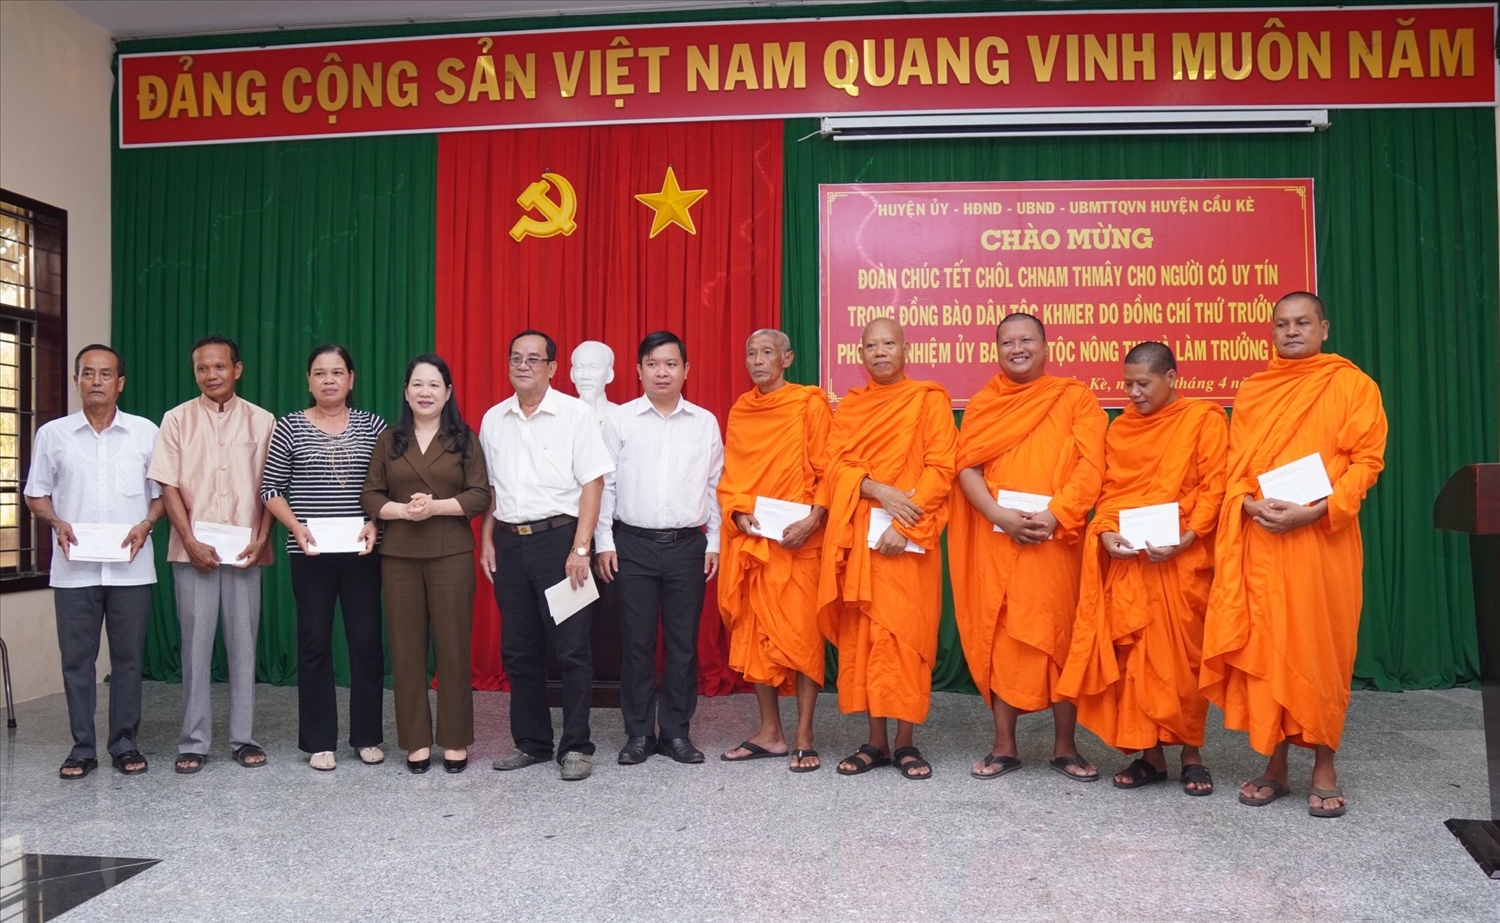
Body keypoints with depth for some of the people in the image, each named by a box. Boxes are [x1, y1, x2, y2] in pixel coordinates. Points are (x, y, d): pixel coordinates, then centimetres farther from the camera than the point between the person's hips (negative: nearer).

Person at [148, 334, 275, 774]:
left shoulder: (261, 421, 4)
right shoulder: (177, 420, 3)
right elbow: (169, 486, 0)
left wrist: (260, 539, -6)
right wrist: (190, 541, -8)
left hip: (244, 552, 0)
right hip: (193, 551, 0)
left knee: (243, 644, 5)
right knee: (195, 645, 2)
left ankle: (243, 737, 13)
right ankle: (193, 741, 10)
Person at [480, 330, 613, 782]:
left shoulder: (575, 414, -4)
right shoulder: (493, 419, 11)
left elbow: (593, 483, -8)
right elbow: (489, 487, 17)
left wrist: (580, 547, -14)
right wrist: (486, 540, 9)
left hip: (558, 538, -5)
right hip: (509, 542, 5)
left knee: (572, 650, -1)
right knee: (518, 651, 10)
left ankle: (575, 747, 8)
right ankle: (531, 742, 23)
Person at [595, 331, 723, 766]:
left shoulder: (705, 422, 5)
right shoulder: (619, 420, 2)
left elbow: (715, 486, 8)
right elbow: (604, 484, 3)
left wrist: (714, 543, 5)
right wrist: (603, 542, -1)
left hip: (688, 546, 1)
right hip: (633, 545, -1)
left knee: (683, 643, 6)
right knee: (636, 641, 4)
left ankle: (676, 731, 18)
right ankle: (638, 732, 16)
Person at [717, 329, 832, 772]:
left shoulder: (810, 404, -2)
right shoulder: (739, 411, 13)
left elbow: (826, 470, -5)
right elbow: (728, 475, 13)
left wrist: (813, 519, -17)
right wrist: (739, 514, -4)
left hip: (797, 540, -5)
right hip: (748, 538, 5)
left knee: (801, 633, -4)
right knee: (753, 633, 8)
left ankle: (804, 739, 4)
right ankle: (769, 732, 19)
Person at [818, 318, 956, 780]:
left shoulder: (929, 399, 3)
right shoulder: (848, 407, 14)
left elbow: (940, 468, -5)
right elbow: (837, 465, 3)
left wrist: (905, 524, -15)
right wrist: (878, 490, -15)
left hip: (909, 538, -3)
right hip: (857, 535, 3)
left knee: (906, 634, -3)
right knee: (862, 635, 3)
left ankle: (905, 742, 8)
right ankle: (876, 741, 12)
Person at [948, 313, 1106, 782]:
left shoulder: (1074, 397, 5)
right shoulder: (982, 403, 11)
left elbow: (1091, 465, -4)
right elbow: (967, 467, 1)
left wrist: (1054, 515, -17)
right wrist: (1000, 515, -14)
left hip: (1057, 538, -1)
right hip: (996, 537, 2)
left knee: (1060, 636, 3)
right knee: (1000, 637, 4)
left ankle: (1065, 747, 15)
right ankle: (1004, 745, 12)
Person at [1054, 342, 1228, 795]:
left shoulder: (1204, 418, 1)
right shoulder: (1120, 427, 14)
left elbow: (1214, 486, -6)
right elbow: (1108, 489, 12)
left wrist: (1185, 537, -17)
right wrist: (1106, 531, -6)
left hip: (1181, 558, -4)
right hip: (1125, 559, 4)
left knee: (1182, 654, 2)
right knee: (1132, 655, 3)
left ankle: (1191, 755, 15)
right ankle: (1149, 754, 13)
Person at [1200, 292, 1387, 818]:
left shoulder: (1352, 384, 3)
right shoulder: (1252, 390, 13)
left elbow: (1367, 460, -4)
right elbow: (1235, 463, 10)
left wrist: (1316, 510, -16)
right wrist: (1251, 504, -11)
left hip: (1324, 538, -3)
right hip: (1260, 540, 3)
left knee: (1321, 648, 2)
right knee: (1264, 648, 4)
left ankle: (1324, 768, 14)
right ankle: (1274, 765, 14)